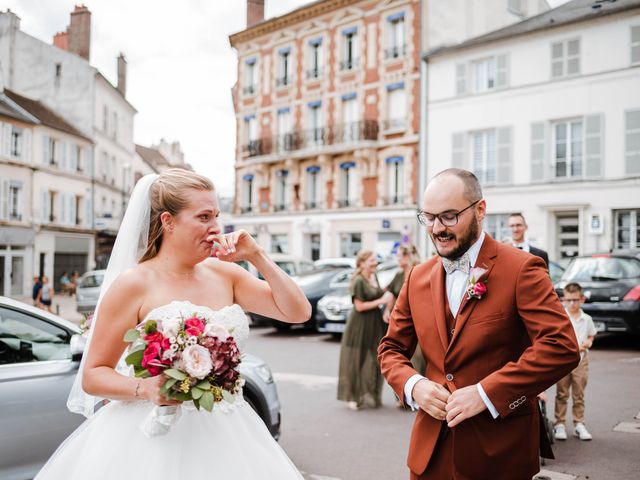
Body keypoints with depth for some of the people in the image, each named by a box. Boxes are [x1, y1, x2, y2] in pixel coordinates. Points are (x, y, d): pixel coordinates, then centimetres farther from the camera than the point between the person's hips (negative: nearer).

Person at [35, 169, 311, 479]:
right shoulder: (134, 283, -9)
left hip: (225, 436, 5)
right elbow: (93, 376, -7)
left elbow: (298, 312, 3)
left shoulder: (225, 274, 5)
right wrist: (145, 388, -25)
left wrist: (257, 257, -4)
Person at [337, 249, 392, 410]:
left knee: (374, 361, 11)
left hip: (375, 324, 8)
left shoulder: (374, 277, 9)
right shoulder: (359, 281, -15)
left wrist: (385, 298, 5)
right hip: (360, 326, -8)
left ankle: (369, 395, 23)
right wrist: (380, 301, -17)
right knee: (357, 361, 0)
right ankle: (353, 397, 10)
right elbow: (359, 306, -18)